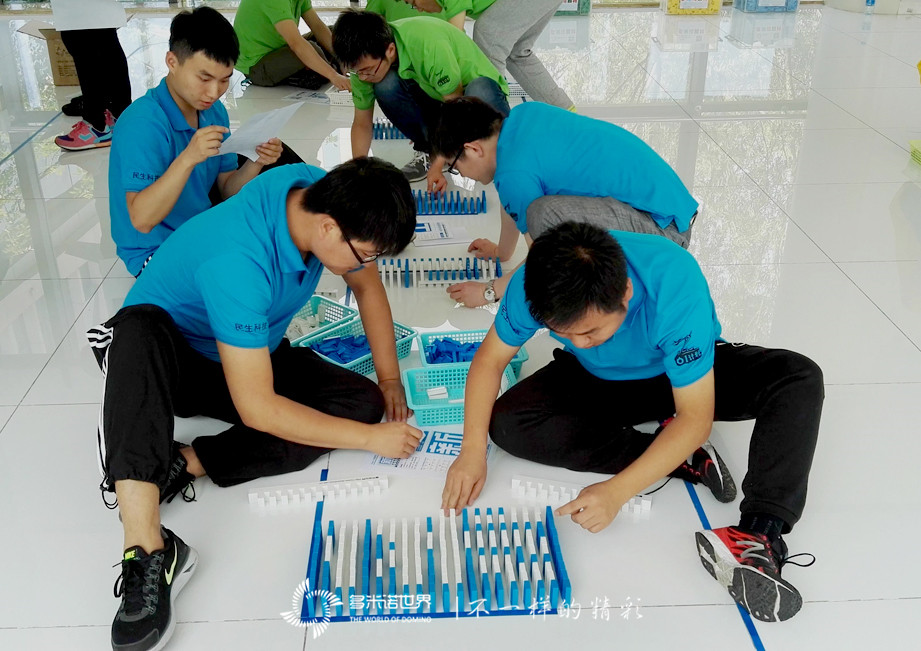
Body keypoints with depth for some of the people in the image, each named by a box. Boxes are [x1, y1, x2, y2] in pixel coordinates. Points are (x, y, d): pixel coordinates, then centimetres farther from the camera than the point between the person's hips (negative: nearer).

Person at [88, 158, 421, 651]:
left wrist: (389, 379, -4)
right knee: (140, 326, -42)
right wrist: (370, 437, -27)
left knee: (363, 399, -18)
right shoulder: (237, 261, -37)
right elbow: (258, 410, -34)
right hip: (164, 354, -6)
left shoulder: (322, 194, -17)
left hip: (248, 352, 6)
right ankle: (148, 553, -46)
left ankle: (181, 462, -21)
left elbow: (367, 286, 3)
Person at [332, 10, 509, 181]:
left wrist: (438, 166, -31)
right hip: (435, 97, 4)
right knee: (385, 85, -26)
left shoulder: (429, 45, -35)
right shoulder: (365, 60, -17)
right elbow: (362, 123, -6)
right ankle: (425, 149, -3)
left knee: (481, 92, -41)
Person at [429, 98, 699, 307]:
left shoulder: (514, 173, -20)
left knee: (546, 213, -31)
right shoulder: (523, 114, 6)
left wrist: (488, 292, 2)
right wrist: (501, 251, 36)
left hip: (666, 229, -10)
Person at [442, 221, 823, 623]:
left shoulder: (675, 287, -39)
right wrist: (473, 449, -27)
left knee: (800, 379, -28)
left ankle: (760, 538, -39)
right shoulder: (539, 284, -31)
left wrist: (617, 491, -42)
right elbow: (490, 359, -15)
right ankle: (684, 459, -18)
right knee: (508, 423, -24)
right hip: (598, 381, 3)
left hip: (687, 374, -2)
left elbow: (695, 418, -34)